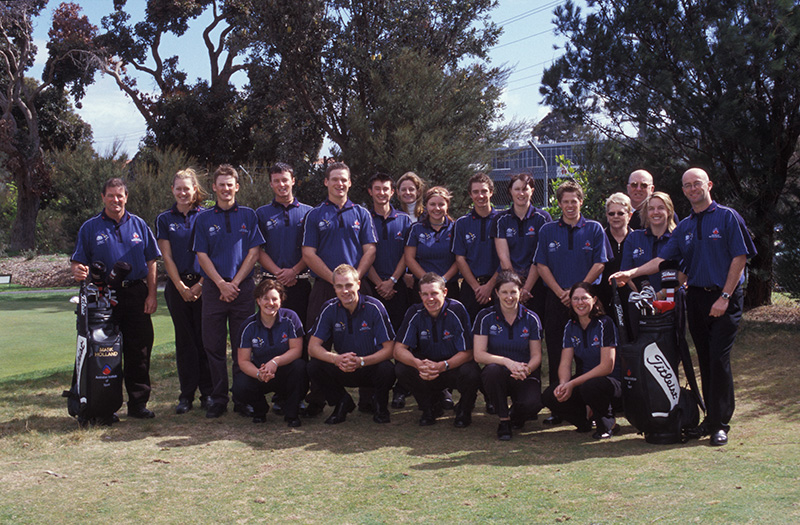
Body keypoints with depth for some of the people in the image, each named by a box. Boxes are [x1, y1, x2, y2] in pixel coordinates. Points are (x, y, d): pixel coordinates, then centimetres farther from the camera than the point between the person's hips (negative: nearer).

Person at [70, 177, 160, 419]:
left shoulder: (138, 225, 12)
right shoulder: (90, 227, 7)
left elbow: (151, 261, 10)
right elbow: (78, 261, 4)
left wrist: (151, 295, 2)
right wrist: (78, 270, -20)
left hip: (136, 294, 1)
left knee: (139, 350, 2)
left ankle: (138, 402, 11)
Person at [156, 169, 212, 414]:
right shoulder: (165, 219, 8)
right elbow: (167, 257, 4)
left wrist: (200, 285, -9)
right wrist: (181, 287, -5)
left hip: (203, 284, -1)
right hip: (178, 285, 1)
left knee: (205, 339, -1)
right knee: (184, 340, 5)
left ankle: (207, 392, 8)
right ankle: (186, 395, 10)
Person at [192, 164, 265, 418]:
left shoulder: (248, 215, 8)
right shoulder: (204, 219, 9)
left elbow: (253, 252, 2)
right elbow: (202, 255, 3)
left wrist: (235, 283, -8)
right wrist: (222, 284, -9)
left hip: (243, 287, -1)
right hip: (213, 288, 1)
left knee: (242, 347, 2)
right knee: (214, 345, 2)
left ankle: (243, 399, 9)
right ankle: (218, 399, 11)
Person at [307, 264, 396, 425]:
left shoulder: (374, 307, -14)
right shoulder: (329, 309, -7)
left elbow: (388, 349, -17)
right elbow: (313, 347, -12)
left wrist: (361, 361, -34)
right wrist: (336, 359, -32)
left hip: (372, 366, -2)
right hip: (342, 370, 2)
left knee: (387, 369, -34)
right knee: (314, 366, -24)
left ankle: (381, 405, 1)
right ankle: (342, 403, 3)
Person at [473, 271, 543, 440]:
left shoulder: (531, 318, 0)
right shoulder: (485, 317, -4)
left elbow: (536, 355, 1)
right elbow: (479, 354, -11)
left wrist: (526, 369, -22)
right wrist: (507, 362, -27)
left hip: (525, 376, 1)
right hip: (498, 375, -1)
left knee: (533, 403, -31)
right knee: (493, 370, -37)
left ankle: (515, 415, 11)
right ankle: (503, 420, -14)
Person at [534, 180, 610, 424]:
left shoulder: (594, 229, 5)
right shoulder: (547, 230, 10)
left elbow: (599, 264, -1)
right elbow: (542, 266, 5)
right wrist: (561, 293, -7)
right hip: (556, 300, 2)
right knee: (556, 356, 2)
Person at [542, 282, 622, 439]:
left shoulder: (605, 324, -14)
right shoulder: (571, 327, 4)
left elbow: (607, 366, -19)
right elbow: (565, 363, 0)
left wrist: (572, 384, -25)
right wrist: (563, 384, -24)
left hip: (613, 383, -5)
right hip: (583, 382, 5)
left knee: (590, 387, -39)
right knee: (549, 396, -19)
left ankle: (607, 423, -8)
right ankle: (585, 423, 5)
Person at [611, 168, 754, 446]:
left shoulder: (728, 217, -1)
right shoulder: (684, 227, 14)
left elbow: (739, 258, -6)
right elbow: (663, 259, 9)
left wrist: (724, 297, -12)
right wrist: (631, 273, -6)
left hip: (724, 299, -5)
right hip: (696, 298, 5)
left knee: (719, 359, -10)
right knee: (705, 361, 7)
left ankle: (720, 424, -3)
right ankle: (711, 418, 16)